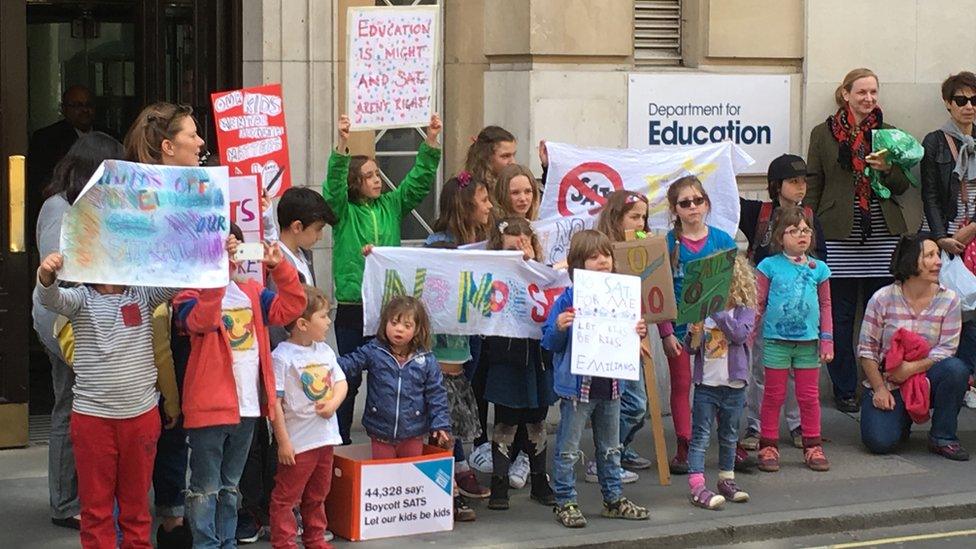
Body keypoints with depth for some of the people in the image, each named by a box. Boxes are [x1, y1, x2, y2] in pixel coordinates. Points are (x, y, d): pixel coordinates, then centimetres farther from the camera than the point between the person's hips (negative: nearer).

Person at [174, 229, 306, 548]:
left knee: (231, 485, 19)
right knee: (206, 487, 0)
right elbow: (200, 320, -31)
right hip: (210, 406, -7)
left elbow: (290, 308, 4)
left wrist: (280, 268, -9)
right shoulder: (193, 292, -9)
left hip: (248, 405, 7)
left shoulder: (251, 291, 11)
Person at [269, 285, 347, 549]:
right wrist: (283, 441, -17)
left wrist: (333, 403, -10)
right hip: (297, 441, -8)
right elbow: (275, 402, -17)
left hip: (325, 437, 8)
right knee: (286, 496, 1)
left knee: (317, 495, 21)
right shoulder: (282, 357, -17)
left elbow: (341, 382, 13)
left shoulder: (325, 351, 6)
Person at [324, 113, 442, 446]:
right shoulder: (344, 212, -1)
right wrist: (342, 146, -33)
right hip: (352, 306, -4)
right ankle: (340, 441, 11)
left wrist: (431, 141, -8)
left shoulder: (392, 205, 10)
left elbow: (419, 181, 5)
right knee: (350, 376, 2)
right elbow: (333, 185, -18)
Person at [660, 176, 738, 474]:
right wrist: (665, 332, -10)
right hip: (680, 326, -1)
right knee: (681, 386, 7)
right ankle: (684, 450, 14)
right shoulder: (668, 244, -4)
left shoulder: (722, 240, 0)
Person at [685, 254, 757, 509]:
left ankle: (726, 481, 30)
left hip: (734, 385, 1)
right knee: (700, 436, -4)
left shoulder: (744, 311, -3)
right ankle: (697, 487, -8)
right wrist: (693, 334, -20)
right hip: (706, 384, -1)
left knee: (729, 436, 16)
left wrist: (718, 313, -28)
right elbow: (690, 348, 1)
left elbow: (741, 333, -22)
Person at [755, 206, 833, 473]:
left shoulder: (818, 268, 5)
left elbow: (825, 305, 10)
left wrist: (827, 339, 6)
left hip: (808, 341, 2)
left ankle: (813, 447, 17)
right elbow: (758, 303, 1)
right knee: (773, 396, 5)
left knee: (810, 396, 8)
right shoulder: (769, 266, -3)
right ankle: (769, 447, 12)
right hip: (776, 341, -2)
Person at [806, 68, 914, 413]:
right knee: (840, 316, 2)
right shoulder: (823, 134, 6)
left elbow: (902, 186, 11)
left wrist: (886, 169, -10)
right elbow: (812, 187, 6)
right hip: (839, 236, -2)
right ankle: (845, 390, 10)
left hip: (884, 237, 2)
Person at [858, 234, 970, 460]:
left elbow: (947, 348, -9)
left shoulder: (948, 300, -4)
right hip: (887, 384, -2)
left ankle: (942, 437, -12)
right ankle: (900, 418, 15)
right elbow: (866, 350, -4)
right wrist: (880, 389, -13)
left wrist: (912, 368, -21)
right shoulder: (882, 299, -8)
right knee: (880, 442, -24)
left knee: (956, 369, -31)